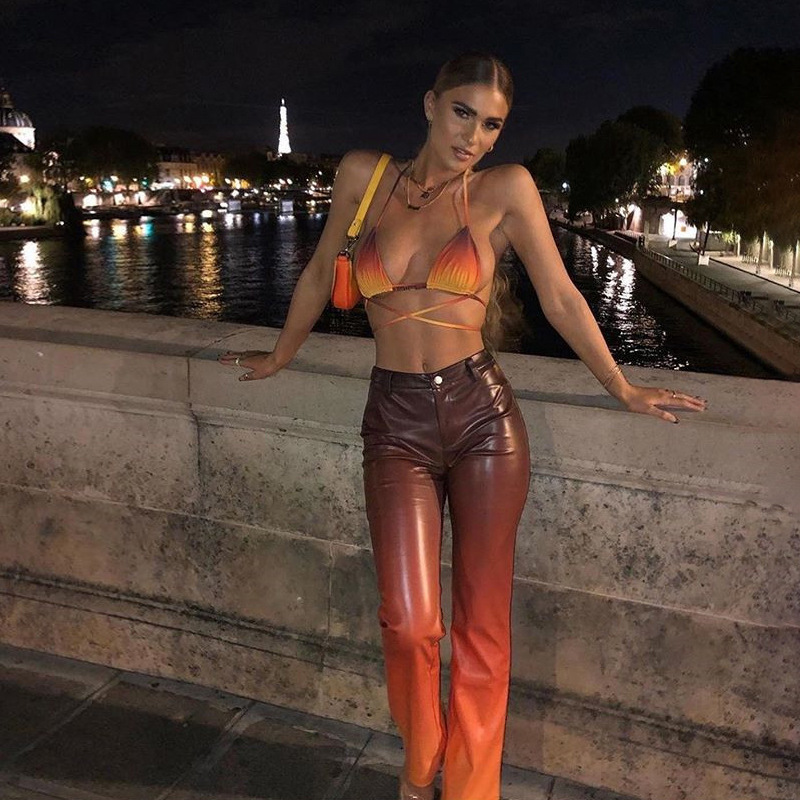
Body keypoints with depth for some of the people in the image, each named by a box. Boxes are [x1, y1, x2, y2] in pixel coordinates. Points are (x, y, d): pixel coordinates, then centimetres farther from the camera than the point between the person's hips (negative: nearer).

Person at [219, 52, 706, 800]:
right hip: (396, 423, 1)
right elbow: (319, 274, 16)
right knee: (408, 623, -5)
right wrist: (279, 358, 26)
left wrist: (622, 388, 11)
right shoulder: (363, 175, 4)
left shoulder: (506, 189, 0)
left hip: (484, 414, 0)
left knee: (482, 624, 7)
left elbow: (561, 298, 6)